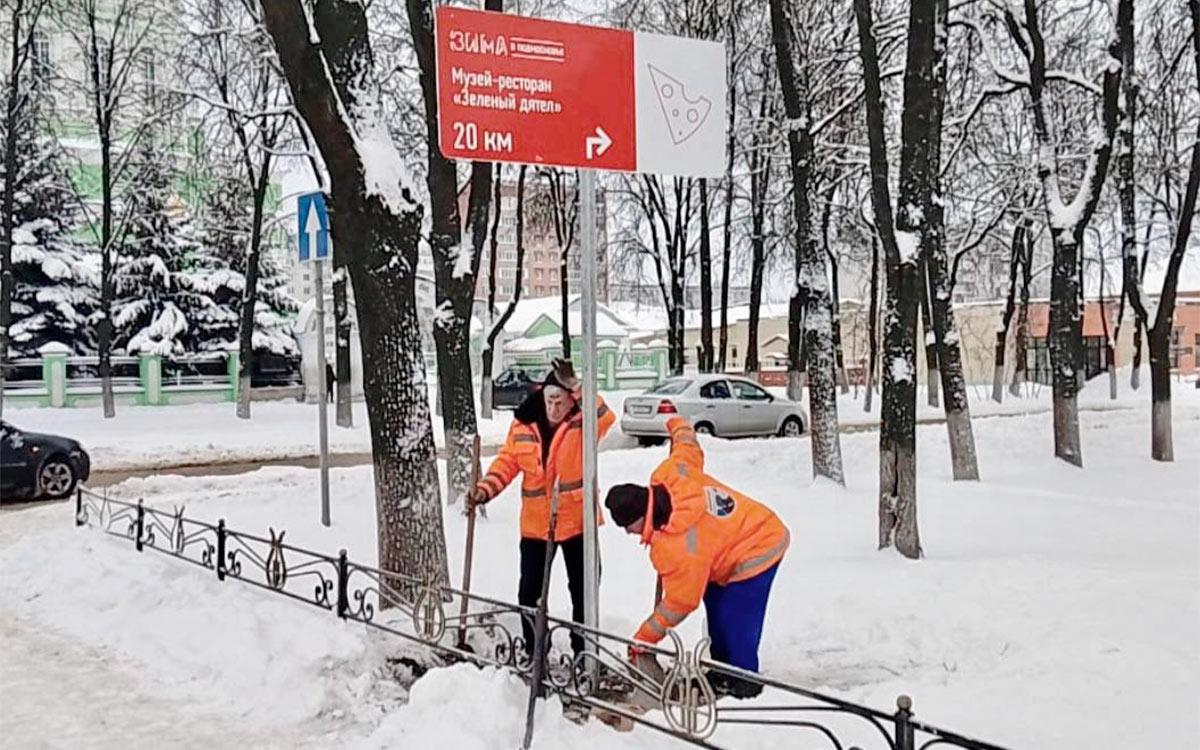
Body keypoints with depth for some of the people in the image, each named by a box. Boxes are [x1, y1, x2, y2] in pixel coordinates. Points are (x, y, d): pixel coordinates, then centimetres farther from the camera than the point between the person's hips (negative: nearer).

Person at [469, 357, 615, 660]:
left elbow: (605, 419, -30)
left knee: (582, 589, 9)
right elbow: (507, 462, 2)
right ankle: (533, 652, 27)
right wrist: (486, 488, -14)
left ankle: (583, 652, 22)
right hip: (535, 522, 3)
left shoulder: (581, 423, -10)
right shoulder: (523, 424, -2)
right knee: (530, 590, 11)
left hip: (576, 520, -2)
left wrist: (576, 387, -36)